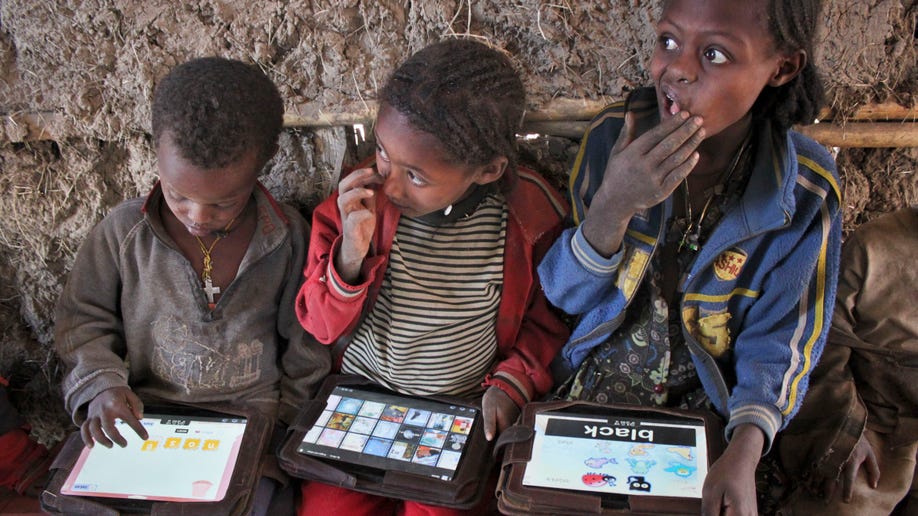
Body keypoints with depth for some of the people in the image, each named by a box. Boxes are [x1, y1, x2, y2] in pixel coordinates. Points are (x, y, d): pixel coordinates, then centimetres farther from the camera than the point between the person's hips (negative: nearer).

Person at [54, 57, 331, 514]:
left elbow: (307, 352, 2)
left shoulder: (287, 237, -8)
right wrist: (100, 384, -9)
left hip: (253, 416, -1)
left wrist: (285, 420, 2)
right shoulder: (123, 231, -6)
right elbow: (82, 319, 6)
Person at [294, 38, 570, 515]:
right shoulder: (358, 201, -11)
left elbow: (548, 319, 4)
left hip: (468, 410, -1)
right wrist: (351, 257, -23)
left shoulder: (530, 215, -14)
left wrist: (514, 381, -13)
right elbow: (323, 326, -5)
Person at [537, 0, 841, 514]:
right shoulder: (615, 134, -16)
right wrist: (613, 207, -32)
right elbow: (565, 296, -12)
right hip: (590, 392, 1)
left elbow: (779, 338, -9)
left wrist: (745, 452, -26)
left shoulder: (805, 189, -18)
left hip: (702, 410, 0)